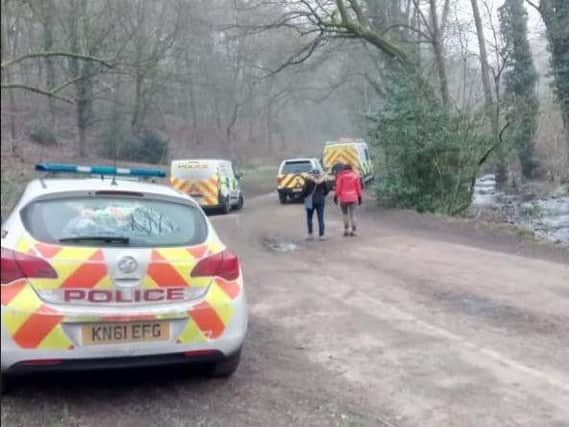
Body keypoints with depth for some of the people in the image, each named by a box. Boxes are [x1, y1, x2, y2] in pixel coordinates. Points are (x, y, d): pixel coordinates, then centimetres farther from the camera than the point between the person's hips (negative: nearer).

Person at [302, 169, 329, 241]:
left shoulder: (308, 180, -10)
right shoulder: (323, 181, 0)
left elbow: (305, 190, -14)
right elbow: (327, 190, 4)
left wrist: (304, 196, 4)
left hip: (310, 201, -2)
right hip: (320, 201, 2)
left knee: (309, 218, 10)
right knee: (321, 218, 5)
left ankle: (310, 234, 5)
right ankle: (321, 235, 1)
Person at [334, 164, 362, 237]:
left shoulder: (341, 175, 0)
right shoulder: (355, 176, 7)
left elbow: (338, 187, -4)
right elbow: (358, 187, 6)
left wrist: (336, 196, 1)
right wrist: (359, 197, 11)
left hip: (344, 198, -1)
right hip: (353, 198, 1)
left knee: (345, 213, 12)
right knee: (352, 214, 5)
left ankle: (346, 230, 4)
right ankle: (353, 230, 0)